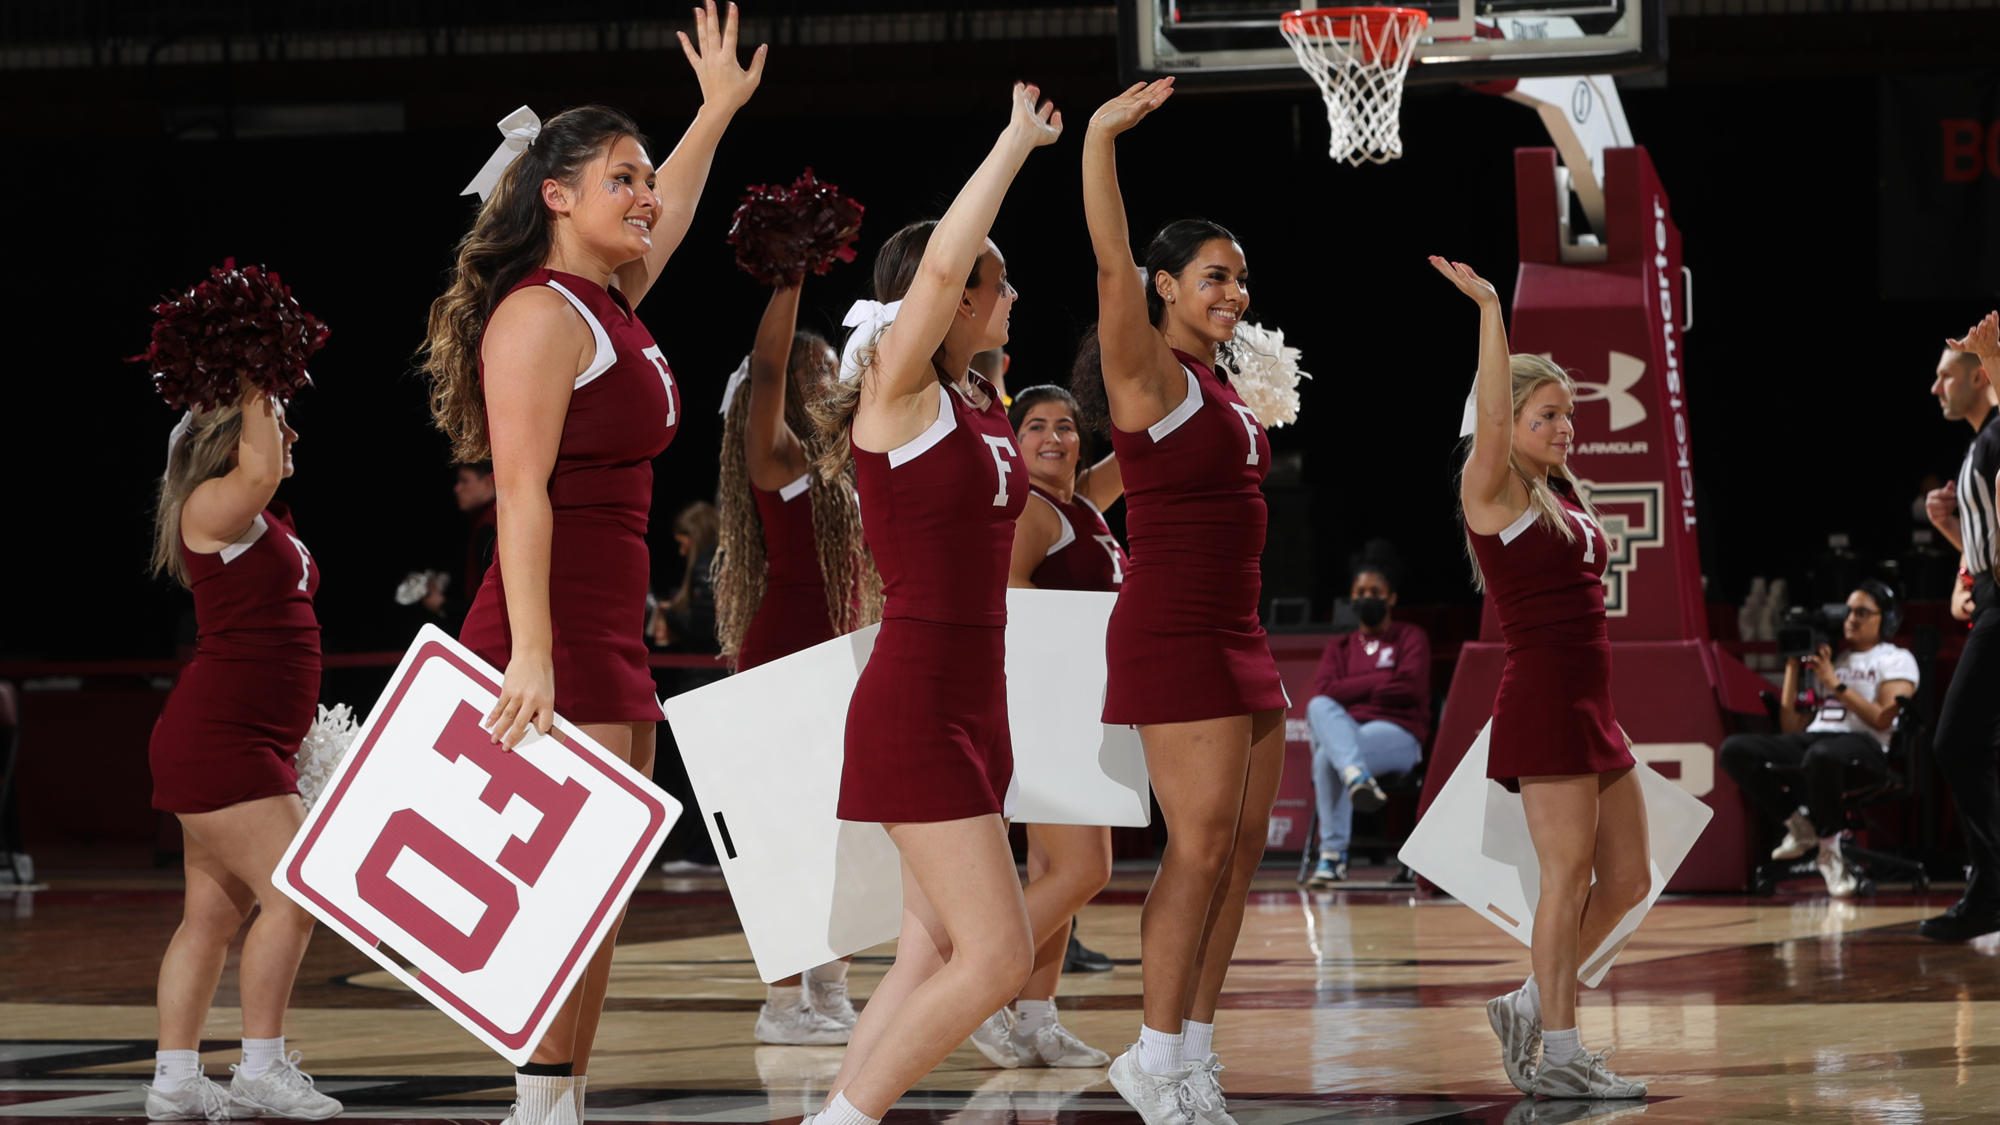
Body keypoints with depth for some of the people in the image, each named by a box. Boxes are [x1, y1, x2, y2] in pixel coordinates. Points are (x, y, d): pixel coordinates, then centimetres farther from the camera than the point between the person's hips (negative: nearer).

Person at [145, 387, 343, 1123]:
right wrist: (254, 395, -17)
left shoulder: (266, 519, 16)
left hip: (250, 743, 10)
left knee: (215, 915, 7)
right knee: (293, 895, -14)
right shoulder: (212, 504, -12)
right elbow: (260, 467, -26)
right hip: (215, 738, -10)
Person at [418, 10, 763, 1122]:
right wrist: (531, 653, -25)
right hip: (555, 642, -10)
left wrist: (718, 110, 51)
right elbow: (522, 490, -18)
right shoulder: (540, 315, -10)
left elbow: (666, 217, 40)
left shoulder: (609, 304, 17)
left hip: (612, 642, 10)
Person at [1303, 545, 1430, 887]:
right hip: (1343, 728, 3)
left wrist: (1351, 688, 2)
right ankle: (1357, 776, -62)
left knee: (1328, 756, -39)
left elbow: (1410, 687, -5)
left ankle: (1333, 856, -45)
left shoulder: (1411, 638, 15)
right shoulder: (1339, 647, 26)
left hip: (1398, 735, -3)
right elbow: (1323, 692, 5)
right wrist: (1378, 683, -2)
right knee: (1318, 708, -38)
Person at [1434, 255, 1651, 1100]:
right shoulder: (1493, 494, -8)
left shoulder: (1565, 499, 14)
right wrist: (1489, 308, -21)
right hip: (1543, 703, -9)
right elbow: (1493, 415, -19)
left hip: (1589, 707, 9)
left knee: (1627, 878, 8)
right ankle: (1558, 1055, -6)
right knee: (1568, 875, -9)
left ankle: (1528, 1007, 17)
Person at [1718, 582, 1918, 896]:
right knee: (1735, 749, -18)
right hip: (1810, 740, 6)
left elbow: (1881, 719, -6)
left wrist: (1836, 684, -5)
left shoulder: (1896, 660, 12)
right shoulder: (1831, 661, 28)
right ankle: (1798, 824, -9)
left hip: (1864, 747, -6)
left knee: (1822, 754, -44)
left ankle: (1829, 846, -22)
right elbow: (1790, 727, 21)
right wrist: (1793, 667, 18)